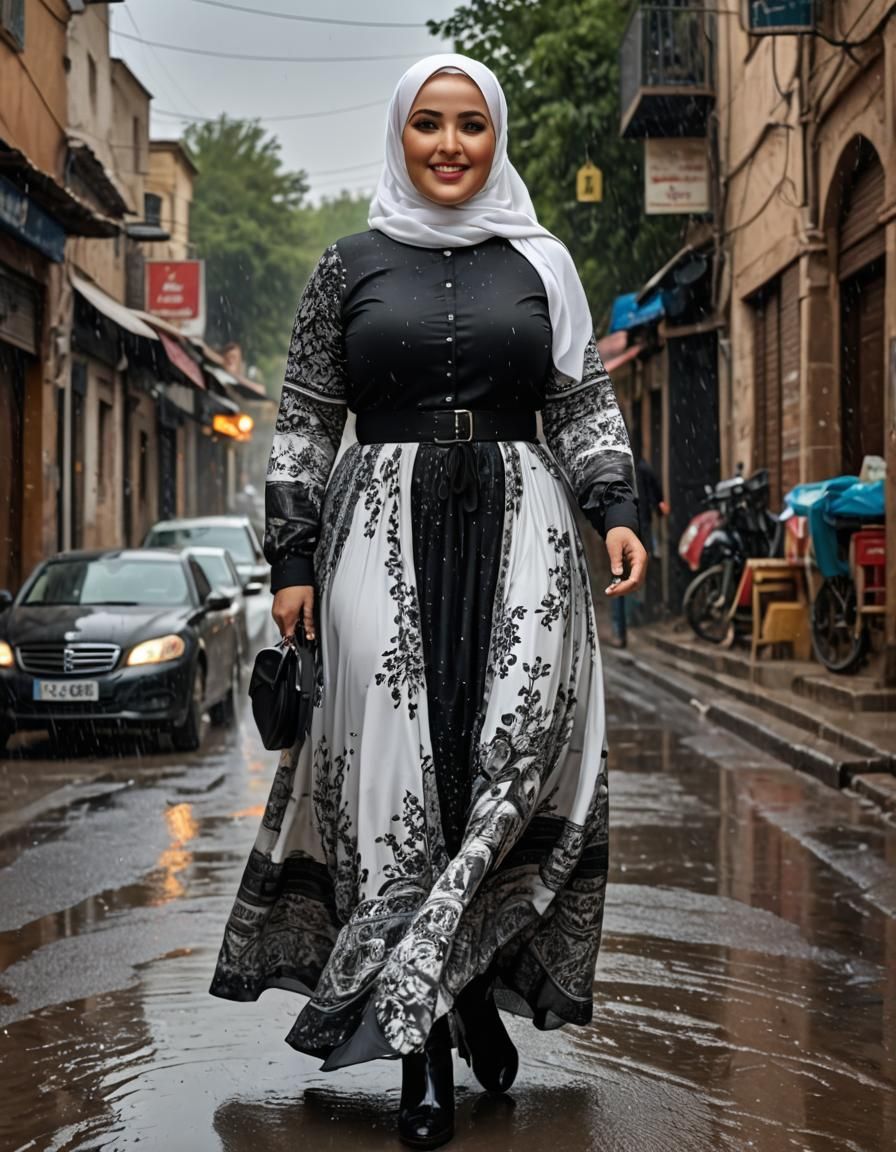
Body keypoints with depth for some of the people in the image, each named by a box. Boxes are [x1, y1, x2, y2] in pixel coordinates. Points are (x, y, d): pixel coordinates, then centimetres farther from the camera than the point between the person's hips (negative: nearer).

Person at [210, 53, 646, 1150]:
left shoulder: (542, 264, 13)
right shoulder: (352, 265, 11)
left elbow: (586, 405, 13)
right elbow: (304, 422, 10)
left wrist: (615, 510, -4)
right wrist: (292, 561, 2)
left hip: (517, 525, 1)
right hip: (385, 530, 0)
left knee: (511, 757, -15)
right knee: (401, 773, -7)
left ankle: (474, 988, 3)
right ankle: (425, 1051, -3)